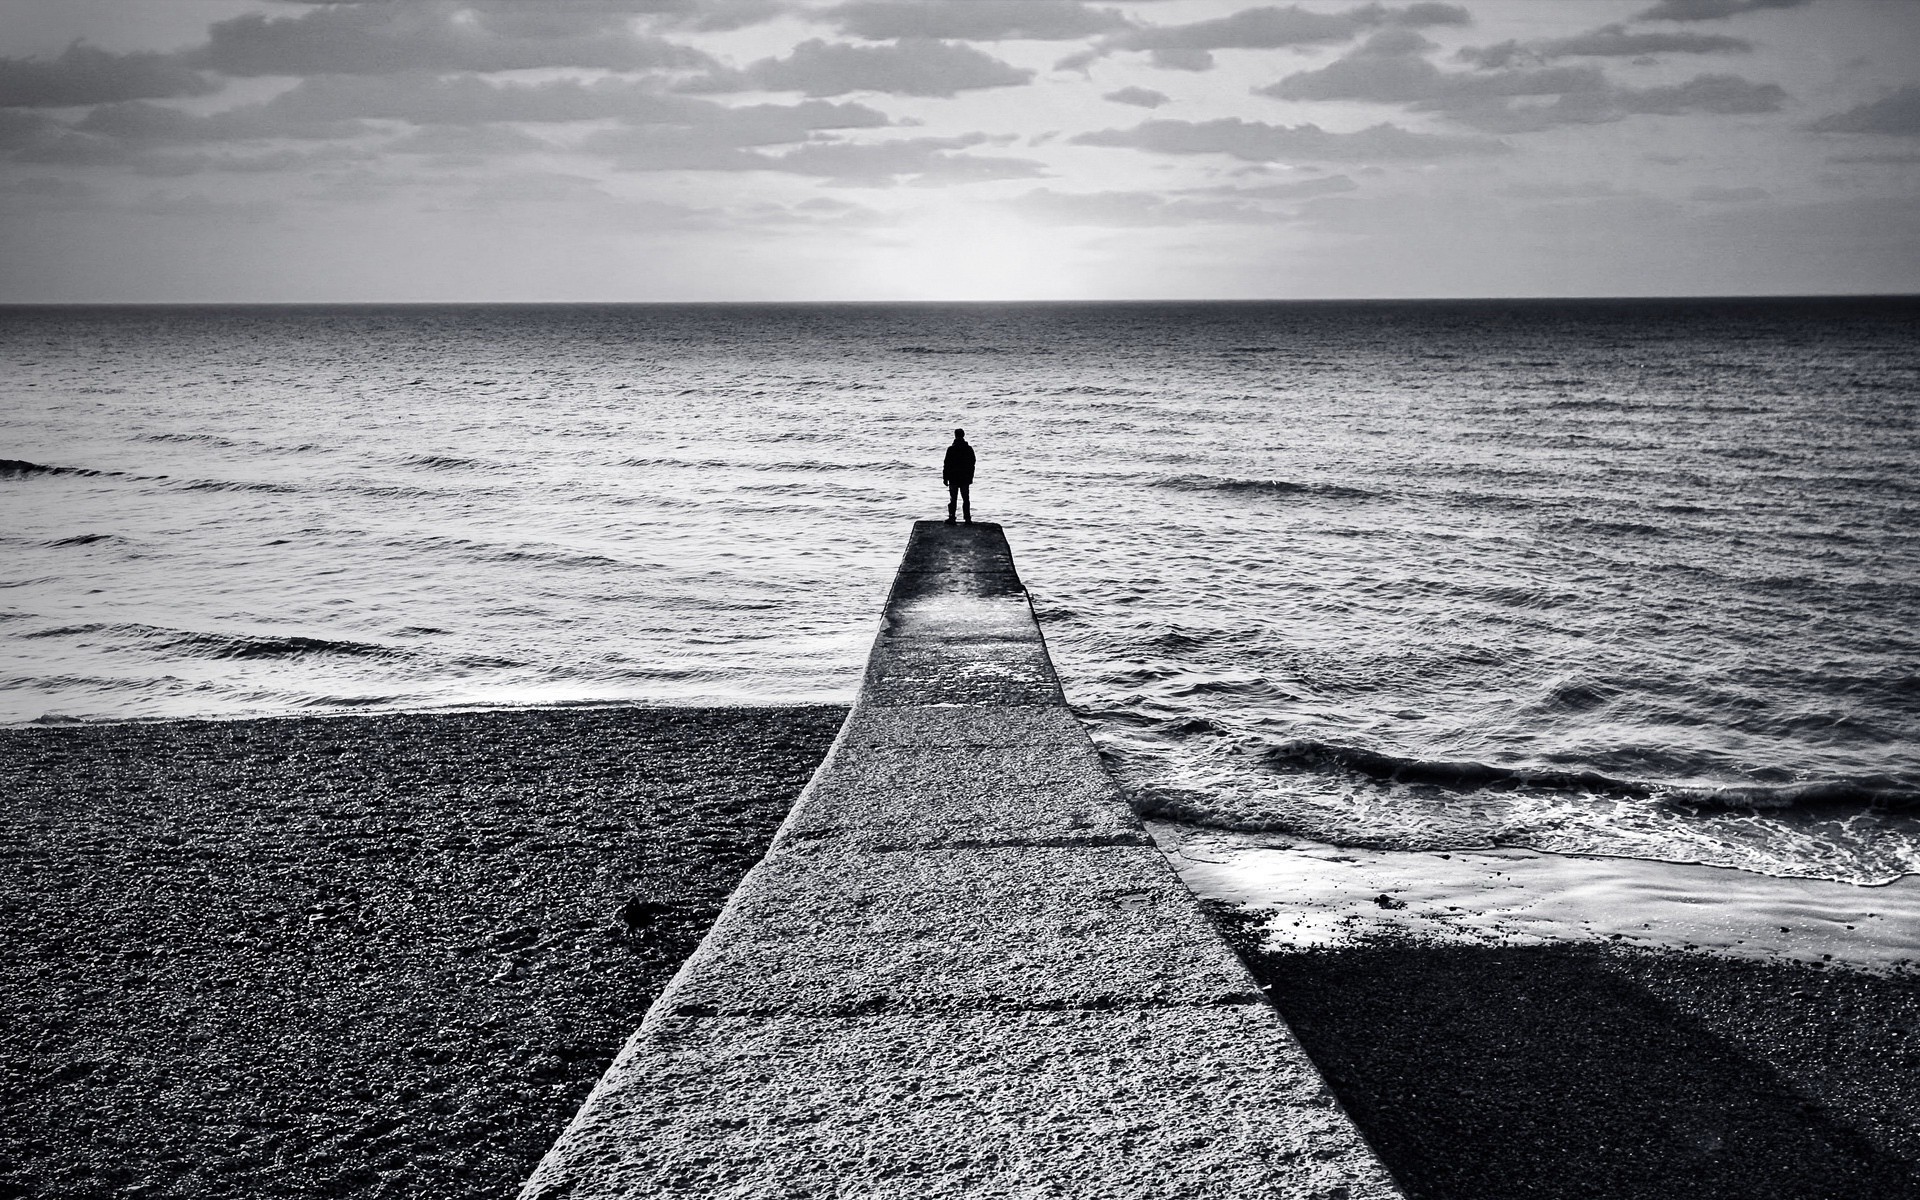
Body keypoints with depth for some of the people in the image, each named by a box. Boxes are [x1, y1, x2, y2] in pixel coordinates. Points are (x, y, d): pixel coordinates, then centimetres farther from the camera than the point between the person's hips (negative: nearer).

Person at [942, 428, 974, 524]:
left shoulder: (951, 449, -10)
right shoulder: (969, 449, 1)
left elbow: (946, 465, -8)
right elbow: (972, 464, 8)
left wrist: (945, 478, 0)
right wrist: (971, 477, 17)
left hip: (953, 478, -2)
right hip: (965, 479, 3)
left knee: (953, 499, 3)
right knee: (966, 499, 8)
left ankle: (951, 518, 1)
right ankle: (968, 519, 6)